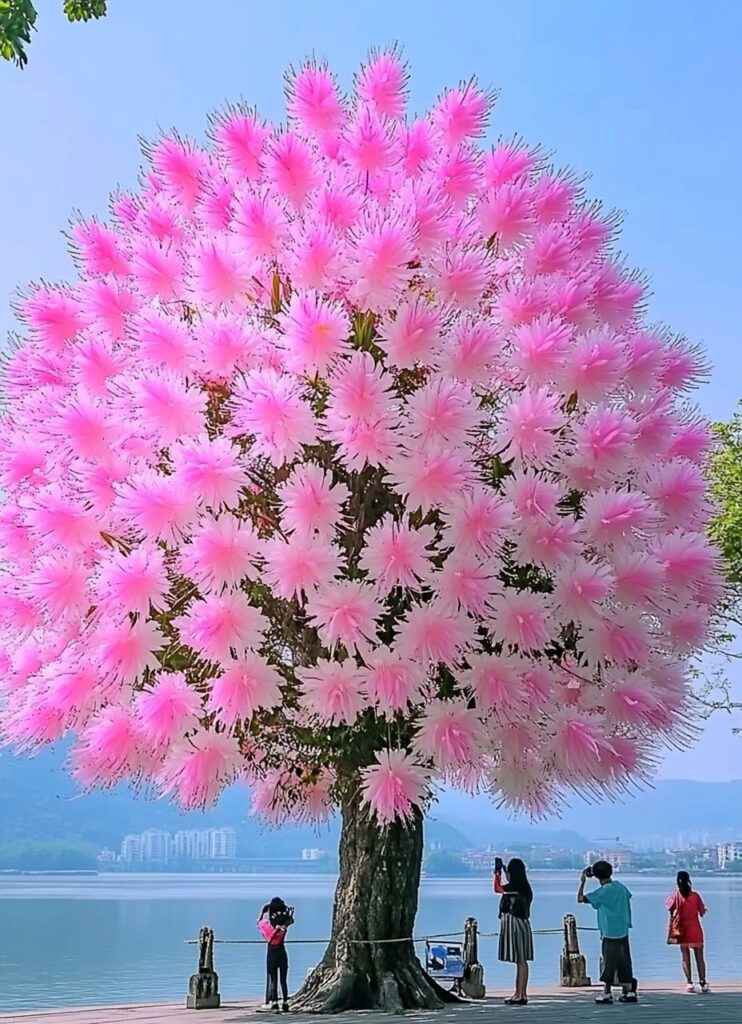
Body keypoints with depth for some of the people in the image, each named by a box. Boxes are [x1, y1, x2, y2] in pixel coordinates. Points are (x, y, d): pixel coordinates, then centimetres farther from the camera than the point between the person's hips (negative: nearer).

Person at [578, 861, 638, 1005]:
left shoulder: (603, 892, -15)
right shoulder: (620, 886, 4)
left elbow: (580, 899, -16)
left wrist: (582, 882, -5)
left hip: (610, 933, -7)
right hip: (623, 932, 7)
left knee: (609, 963, -1)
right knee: (623, 962, 12)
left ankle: (607, 994, 2)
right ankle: (629, 993, 16)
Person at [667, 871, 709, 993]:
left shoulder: (676, 896, -6)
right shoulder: (695, 895, -6)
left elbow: (671, 911, -6)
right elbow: (702, 912, -4)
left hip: (682, 930, 0)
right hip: (695, 929, 0)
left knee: (685, 957, 7)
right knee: (699, 957, 6)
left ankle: (690, 983, -1)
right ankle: (703, 983, 0)